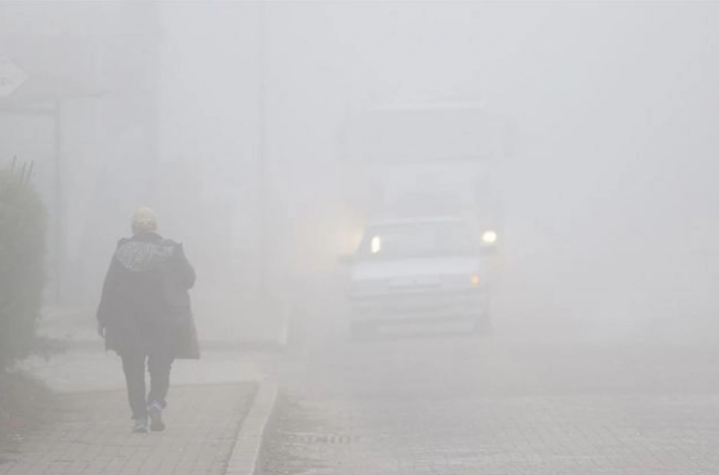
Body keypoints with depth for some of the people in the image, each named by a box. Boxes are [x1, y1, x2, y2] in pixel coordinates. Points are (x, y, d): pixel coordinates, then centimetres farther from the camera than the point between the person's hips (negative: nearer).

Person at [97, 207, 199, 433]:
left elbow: (110, 287, -3)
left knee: (134, 372, 8)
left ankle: (139, 416, 2)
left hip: (128, 322, 0)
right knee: (160, 368, 11)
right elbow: (189, 279, 2)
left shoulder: (122, 252, -5)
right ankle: (156, 403, -14)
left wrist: (103, 318, 4)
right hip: (165, 321, 0)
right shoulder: (171, 250, -6)